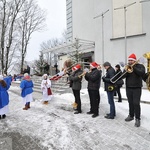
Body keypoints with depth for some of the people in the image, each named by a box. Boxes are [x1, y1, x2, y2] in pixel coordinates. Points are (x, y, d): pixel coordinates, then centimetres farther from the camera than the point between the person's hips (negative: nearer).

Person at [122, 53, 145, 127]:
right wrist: (126, 71, -19)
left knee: (136, 103, -6)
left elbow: (142, 73, -19)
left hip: (137, 88, -3)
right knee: (130, 103, 10)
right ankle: (131, 116, 24)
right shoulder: (127, 67, 10)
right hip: (128, 88, 4)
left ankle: (137, 119, 3)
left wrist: (133, 67, -18)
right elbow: (123, 76, 1)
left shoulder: (140, 66, 1)